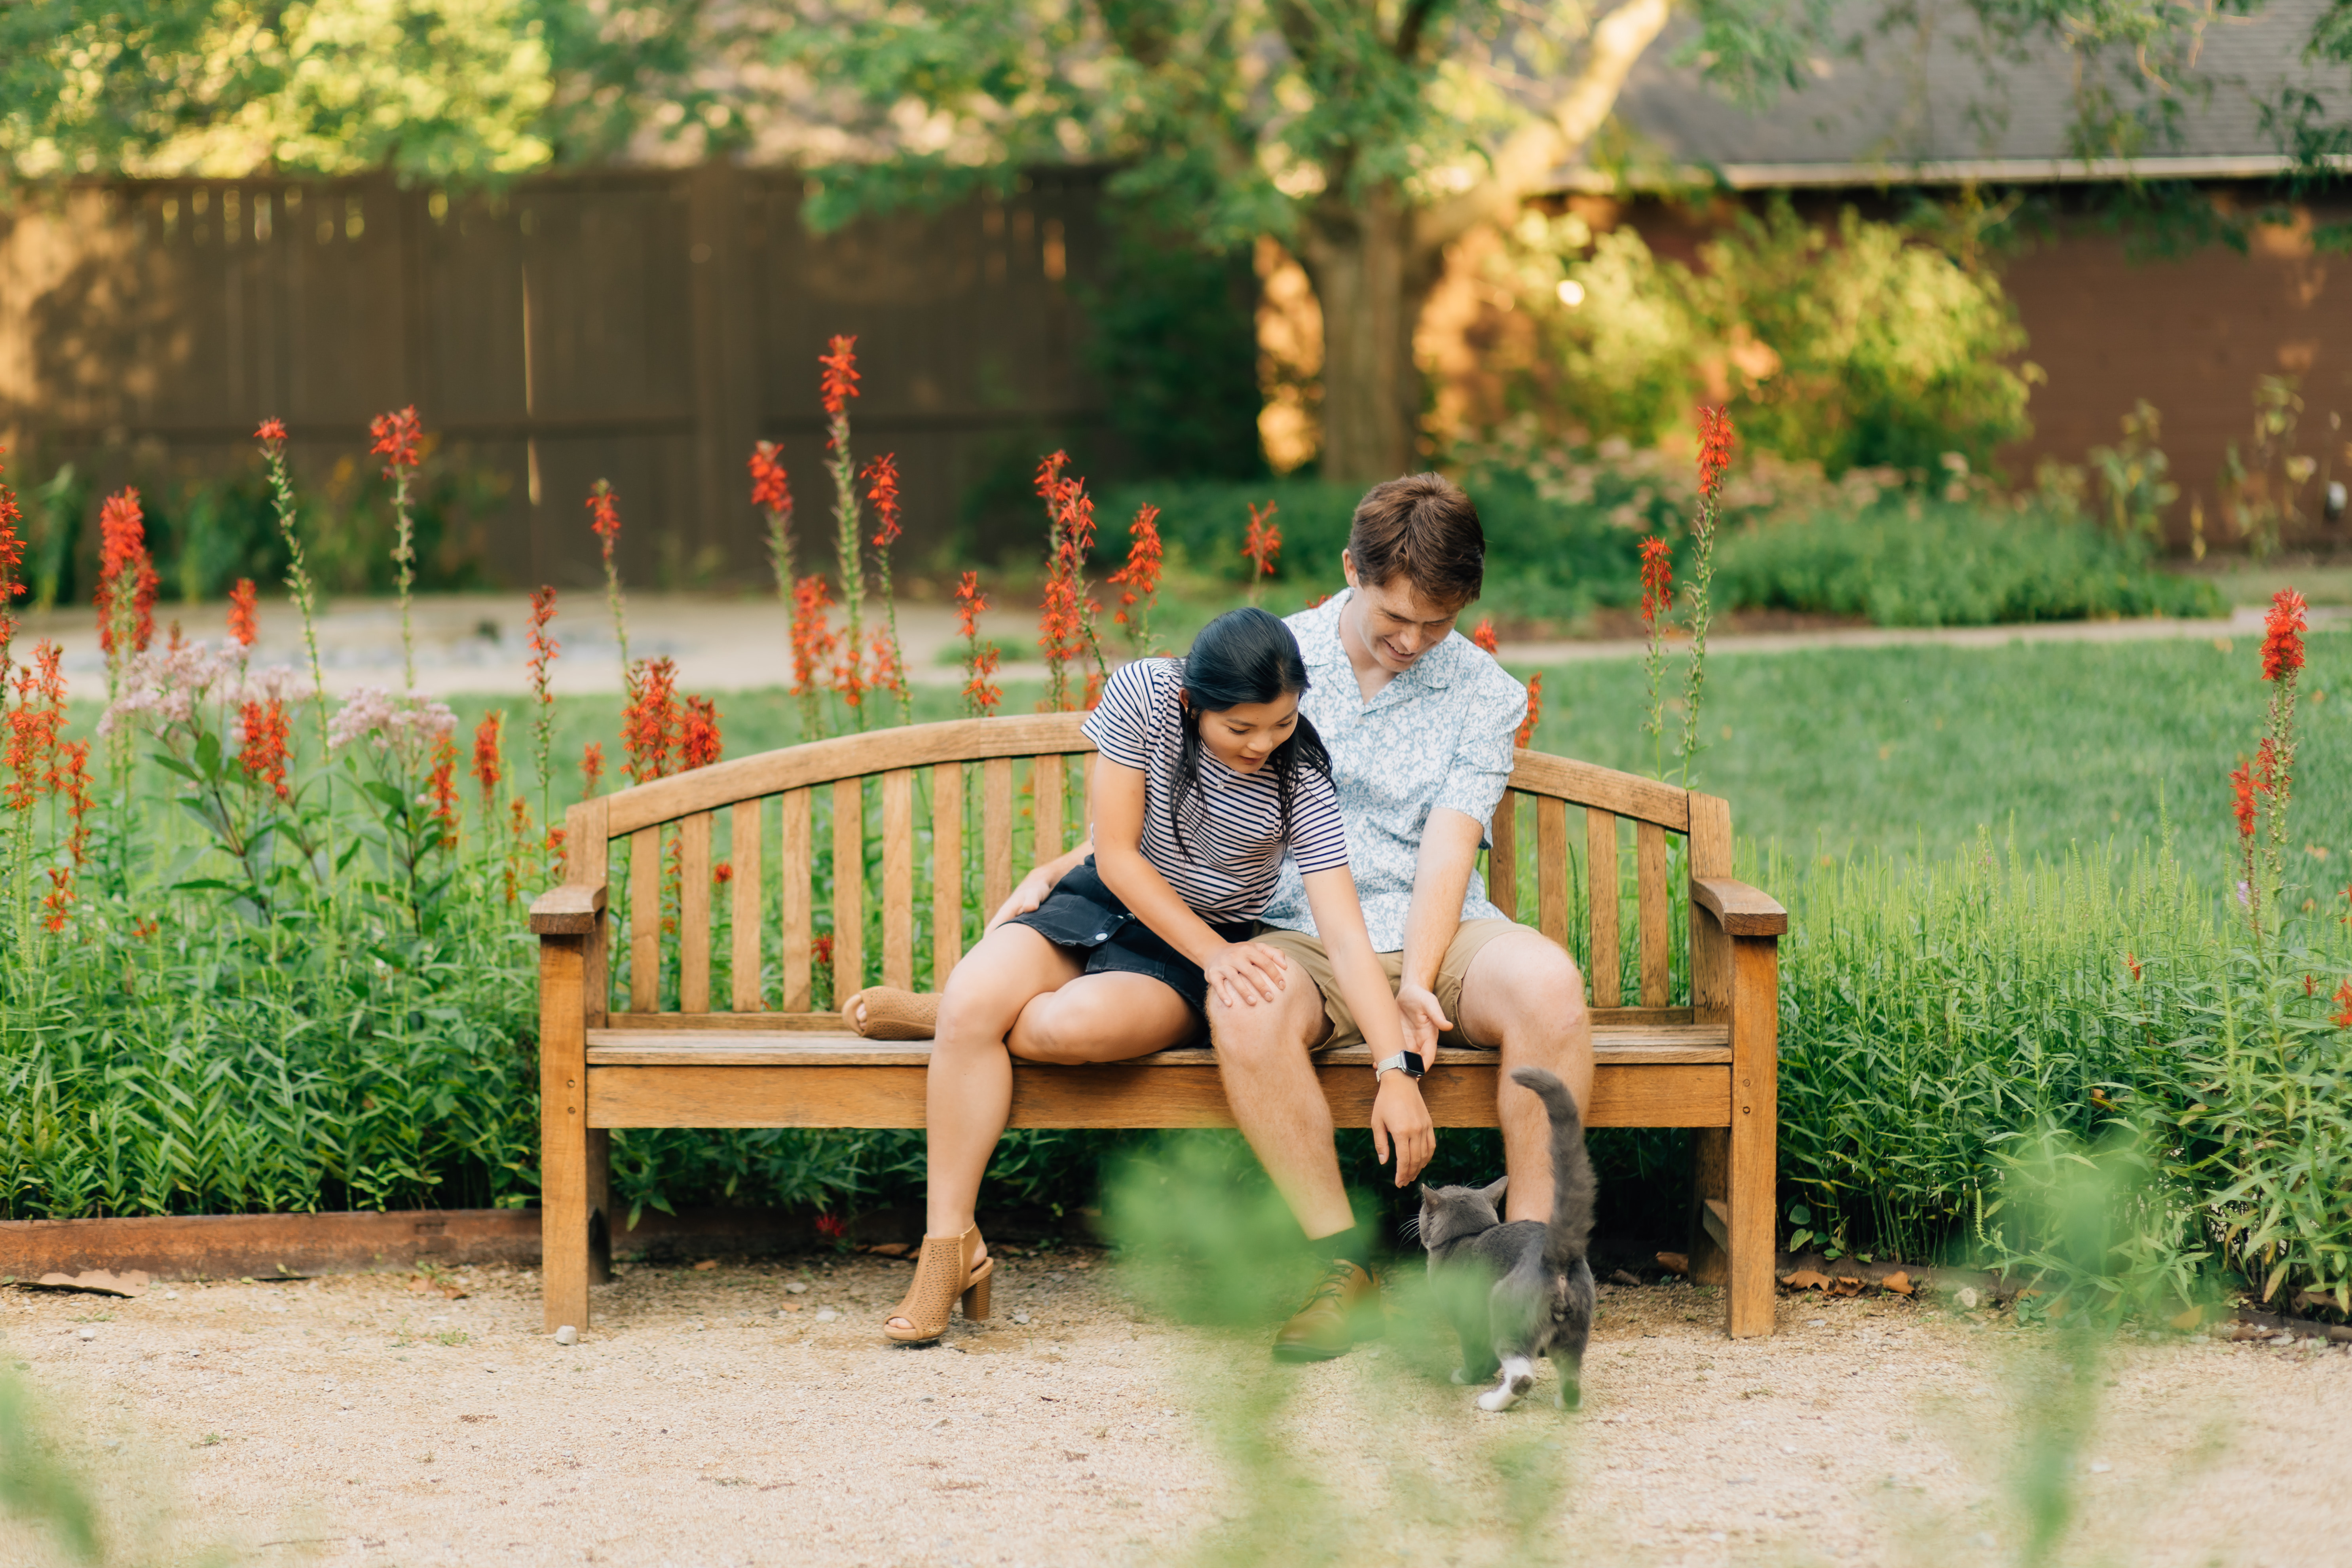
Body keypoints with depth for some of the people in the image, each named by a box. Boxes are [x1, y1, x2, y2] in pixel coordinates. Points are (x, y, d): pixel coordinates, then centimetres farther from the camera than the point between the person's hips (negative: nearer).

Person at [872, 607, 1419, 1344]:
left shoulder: (1302, 783, -20)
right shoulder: (1142, 693, -18)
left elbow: (1346, 938, -22)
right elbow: (1119, 855, -13)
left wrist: (1398, 1073, -32)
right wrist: (1213, 952, -21)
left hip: (1195, 954, -2)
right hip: (1101, 900, 2)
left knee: (1073, 1025, -35)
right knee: (971, 1004, -28)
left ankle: (925, 1013, -3)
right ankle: (949, 1243, -21)